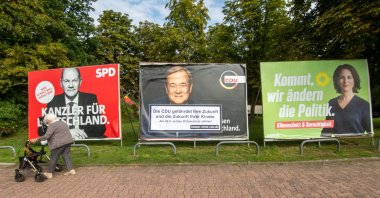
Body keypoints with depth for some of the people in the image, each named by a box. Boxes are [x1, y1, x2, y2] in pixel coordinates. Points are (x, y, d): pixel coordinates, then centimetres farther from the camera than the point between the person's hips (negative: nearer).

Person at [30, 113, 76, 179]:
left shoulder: (52, 125, -9)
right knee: (66, 156, 13)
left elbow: (46, 136, -17)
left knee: (53, 158, 5)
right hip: (67, 142, 8)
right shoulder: (63, 123, 18)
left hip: (59, 144, -8)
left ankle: (49, 173, 14)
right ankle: (71, 170, 12)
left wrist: (36, 140, -11)